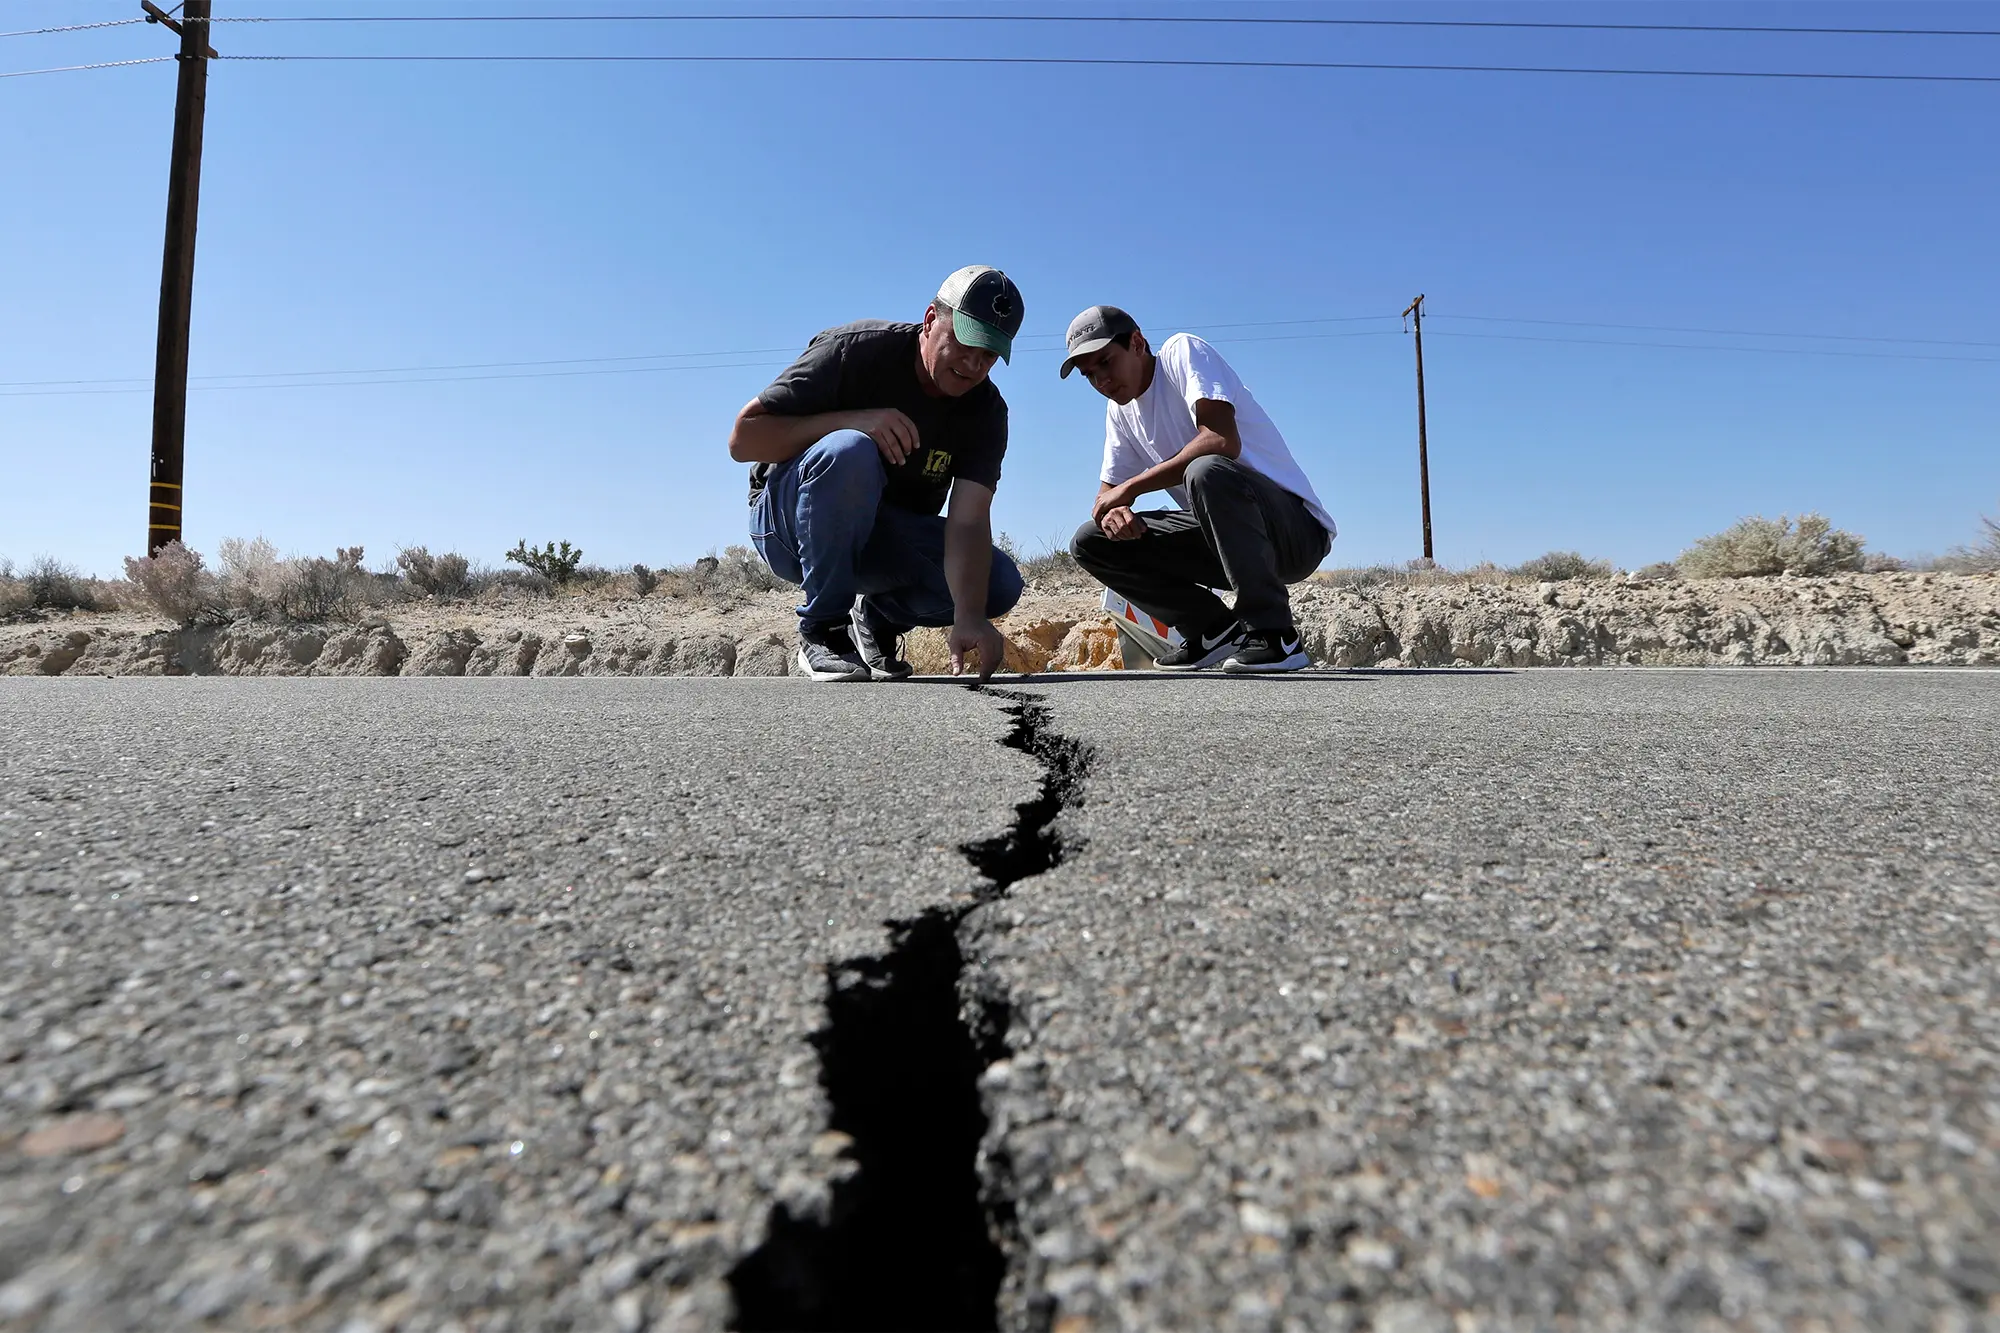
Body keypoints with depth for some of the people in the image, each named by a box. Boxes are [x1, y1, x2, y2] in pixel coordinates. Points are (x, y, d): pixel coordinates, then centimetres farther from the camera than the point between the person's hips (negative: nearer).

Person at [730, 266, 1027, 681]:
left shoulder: (987, 413, -9)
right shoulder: (854, 350, -18)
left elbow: (969, 522, -23)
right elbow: (743, 439, -19)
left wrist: (970, 617, -40)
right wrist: (852, 420, -32)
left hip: (888, 542, 4)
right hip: (786, 521, -3)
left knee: (999, 585, -19)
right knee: (848, 452, -36)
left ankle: (877, 618, 8)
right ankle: (823, 629, -20)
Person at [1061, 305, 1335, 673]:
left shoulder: (1182, 350, -9)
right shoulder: (1119, 411, 12)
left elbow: (1223, 441, -26)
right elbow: (1107, 493, 10)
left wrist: (1131, 487, -21)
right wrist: (1114, 511, -16)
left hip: (1295, 526, -7)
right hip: (1222, 538, 7)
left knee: (1205, 471, -38)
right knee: (1089, 542, -1)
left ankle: (1274, 635, -24)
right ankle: (1216, 630, 0)